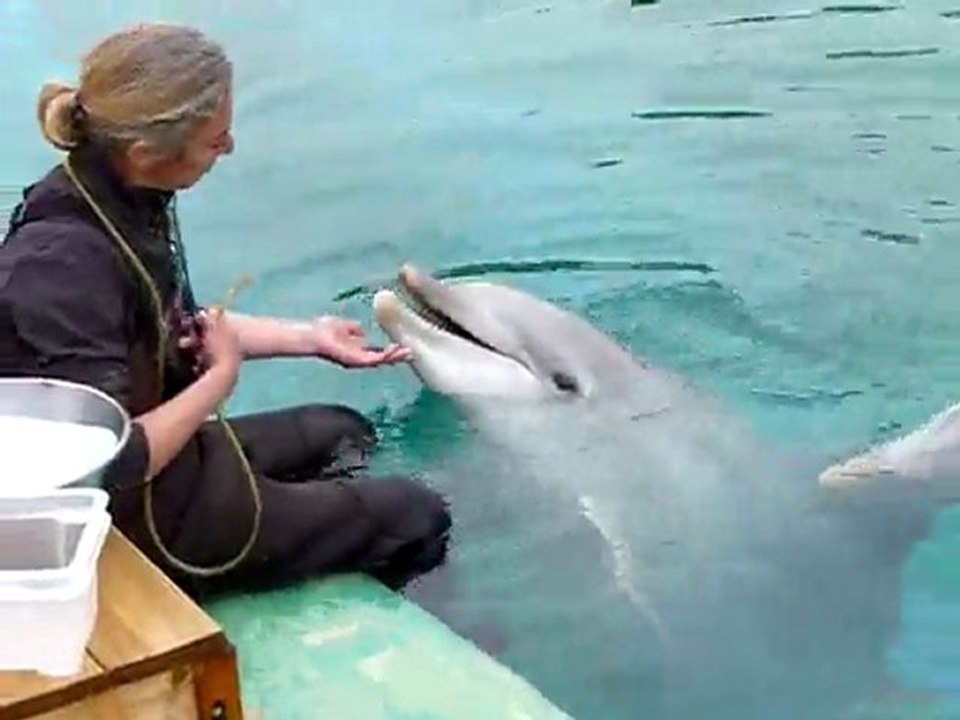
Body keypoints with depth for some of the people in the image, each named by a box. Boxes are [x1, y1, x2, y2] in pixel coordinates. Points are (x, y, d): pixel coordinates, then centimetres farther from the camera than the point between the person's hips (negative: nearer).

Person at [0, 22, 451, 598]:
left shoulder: (119, 196, -8)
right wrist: (223, 376, -21)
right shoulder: (62, 263, -34)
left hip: (161, 453, 8)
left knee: (343, 431, 27)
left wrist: (310, 337, 7)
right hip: (140, 518, -8)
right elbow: (112, 466, -34)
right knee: (418, 516, 4)